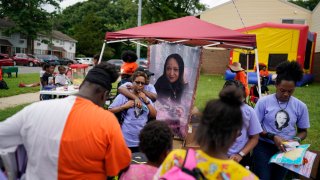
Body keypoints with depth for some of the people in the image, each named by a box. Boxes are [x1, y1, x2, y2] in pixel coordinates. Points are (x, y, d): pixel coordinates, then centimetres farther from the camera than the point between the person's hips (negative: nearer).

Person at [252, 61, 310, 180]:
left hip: (286, 149, 3)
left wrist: (296, 140, -13)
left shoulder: (301, 106, -3)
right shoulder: (263, 102, -11)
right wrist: (273, 137, -19)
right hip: (264, 146, -3)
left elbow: (303, 131, 7)